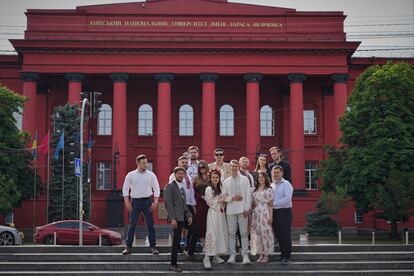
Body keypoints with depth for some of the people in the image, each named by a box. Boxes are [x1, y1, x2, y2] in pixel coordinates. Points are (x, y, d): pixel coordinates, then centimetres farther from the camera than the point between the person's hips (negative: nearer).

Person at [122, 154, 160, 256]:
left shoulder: (151, 175, 4)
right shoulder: (131, 175, 3)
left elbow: (156, 188, 3)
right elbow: (125, 189, 3)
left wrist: (155, 202, -6)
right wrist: (127, 203, -5)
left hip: (147, 201, 0)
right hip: (135, 201, 0)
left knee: (150, 224, 1)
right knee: (132, 225, 0)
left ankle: (153, 247, 8)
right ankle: (128, 247, 5)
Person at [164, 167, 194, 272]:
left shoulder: (182, 188, 19)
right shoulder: (170, 186, -6)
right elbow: (169, 203, -14)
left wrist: (189, 215, 9)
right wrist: (172, 218, -20)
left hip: (184, 216, 8)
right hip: (176, 217, -8)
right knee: (176, 241, -5)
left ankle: (190, 252, 14)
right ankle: (173, 265, 3)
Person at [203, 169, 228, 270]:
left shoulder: (220, 189, 15)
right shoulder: (209, 189, -5)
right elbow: (209, 202, -11)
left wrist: (223, 201, 0)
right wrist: (220, 201, -9)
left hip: (221, 213, 7)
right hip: (213, 213, -7)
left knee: (221, 233, 6)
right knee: (212, 234, -13)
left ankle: (216, 256, 13)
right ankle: (207, 258, -14)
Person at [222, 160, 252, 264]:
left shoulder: (244, 179, 7)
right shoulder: (226, 182, 11)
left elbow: (248, 194, 2)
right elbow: (224, 197, 9)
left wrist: (247, 208, -5)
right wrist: (232, 198, -10)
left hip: (242, 209, -1)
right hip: (231, 209, 2)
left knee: (244, 232, -2)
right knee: (231, 233, 2)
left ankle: (245, 255, 1)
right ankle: (232, 255, 7)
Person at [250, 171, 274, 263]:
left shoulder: (269, 190, 0)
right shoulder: (255, 190, 14)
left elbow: (270, 204, -3)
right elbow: (253, 203, 15)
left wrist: (270, 216, -9)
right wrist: (251, 215, 7)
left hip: (265, 212, -5)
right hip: (256, 213, 5)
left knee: (265, 232, -5)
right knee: (257, 233, 4)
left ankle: (266, 256, 1)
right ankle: (261, 255, 12)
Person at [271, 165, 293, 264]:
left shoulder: (286, 184, -4)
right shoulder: (272, 186, 15)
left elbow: (287, 199, -16)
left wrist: (274, 203, -16)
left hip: (284, 212, -6)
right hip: (274, 212, 6)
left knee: (285, 234, -6)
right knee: (278, 235, 8)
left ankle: (287, 256, -2)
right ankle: (282, 254, 17)